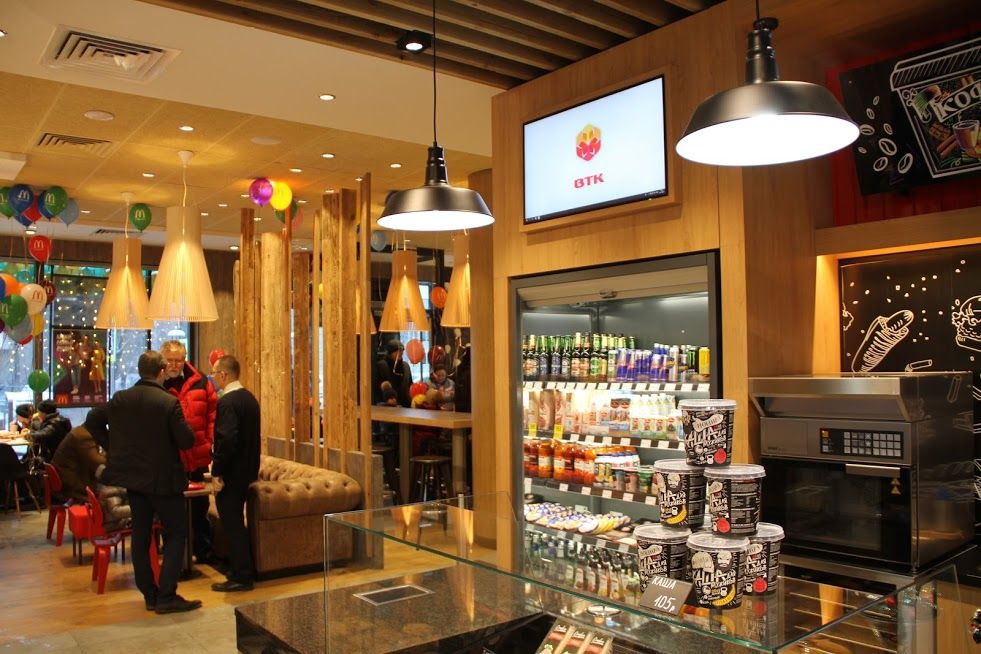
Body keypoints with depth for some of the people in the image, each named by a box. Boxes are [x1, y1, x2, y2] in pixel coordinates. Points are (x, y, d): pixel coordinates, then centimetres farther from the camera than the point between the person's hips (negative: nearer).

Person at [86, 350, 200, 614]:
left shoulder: (120, 399, 0)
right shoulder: (169, 402, -17)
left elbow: (92, 421, 12)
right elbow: (186, 441, -16)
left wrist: (113, 447, 16)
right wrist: (183, 424, 3)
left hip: (132, 477, 6)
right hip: (162, 479, -6)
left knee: (140, 534, 14)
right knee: (176, 533, 4)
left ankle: (150, 595, 21)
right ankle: (166, 597, -1)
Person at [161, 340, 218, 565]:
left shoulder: (199, 382, 1)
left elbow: (213, 410, 5)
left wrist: (212, 440, -2)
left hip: (198, 456, 3)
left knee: (200, 506, 16)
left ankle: (204, 550, 30)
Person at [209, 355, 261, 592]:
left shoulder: (227, 402, -19)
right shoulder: (249, 397, 10)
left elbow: (226, 440, -27)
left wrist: (217, 473, -19)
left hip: (232, 474, -9)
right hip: (248, 469, 9)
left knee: (232, 523, 0)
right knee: (236, 522, 19)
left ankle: (240, 577, 7)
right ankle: (244, 571, 28)